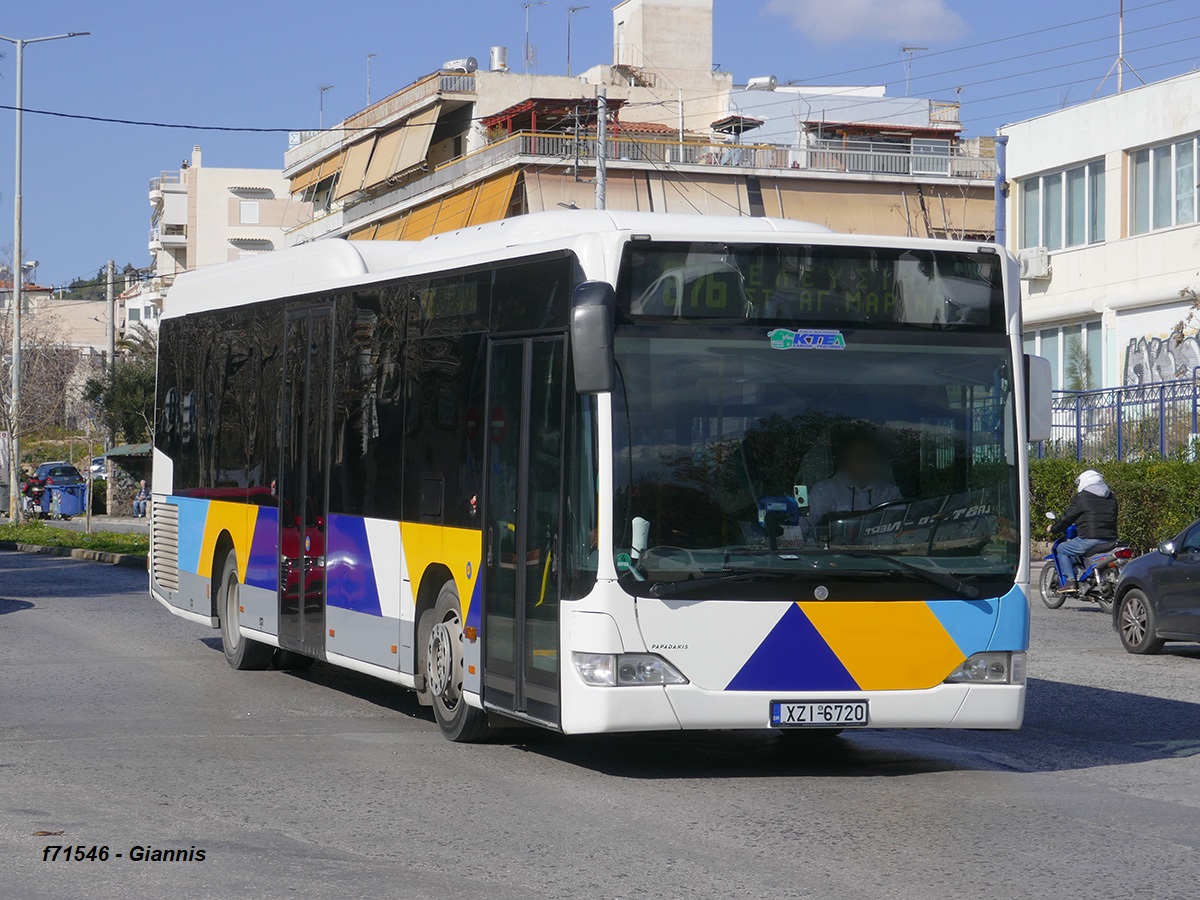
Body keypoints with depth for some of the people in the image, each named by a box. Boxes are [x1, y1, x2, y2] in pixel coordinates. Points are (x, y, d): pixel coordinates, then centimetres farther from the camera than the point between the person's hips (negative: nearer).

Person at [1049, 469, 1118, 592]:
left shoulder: (1081, 498, -1)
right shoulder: (1111, 498, 18)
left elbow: (1068, 518, 3)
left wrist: (1053, 529, 19)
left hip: (1089, 539, -7)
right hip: (1110, 540, 7)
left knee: (1061, 549, 12)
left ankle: (1070, 580, -1)